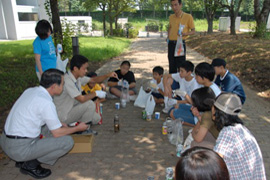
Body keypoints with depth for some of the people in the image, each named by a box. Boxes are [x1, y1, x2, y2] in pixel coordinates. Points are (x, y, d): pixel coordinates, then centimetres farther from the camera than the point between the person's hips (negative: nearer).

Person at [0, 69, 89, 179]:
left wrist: (59, 124, 21)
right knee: (68, 141, -8)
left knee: (48, 124, 22)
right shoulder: (46, 103, -21)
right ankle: (31, 165, 2)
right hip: (20, 149, -9)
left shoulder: (30, 91, 4)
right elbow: (57, 133, -12)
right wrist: (77, 128, 4)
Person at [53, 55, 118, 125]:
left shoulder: (78, 77, 0)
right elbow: (81, 99, -32)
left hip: (72, 109, 9)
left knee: (97, 118, 5)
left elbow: (94, 80, 10)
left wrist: (108, 75, -7)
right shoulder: (67, 81, -29)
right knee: (90, 104, -22)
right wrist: (96, 93, -17)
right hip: (64, 116, -9)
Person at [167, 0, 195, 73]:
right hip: (171, 43, 5)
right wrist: (168, 36, 9)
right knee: (171, 65, 10)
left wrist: (185, 34, -22)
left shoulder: (188, 17, -6)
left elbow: (193, 31, -2)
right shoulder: (171, 17, 9)